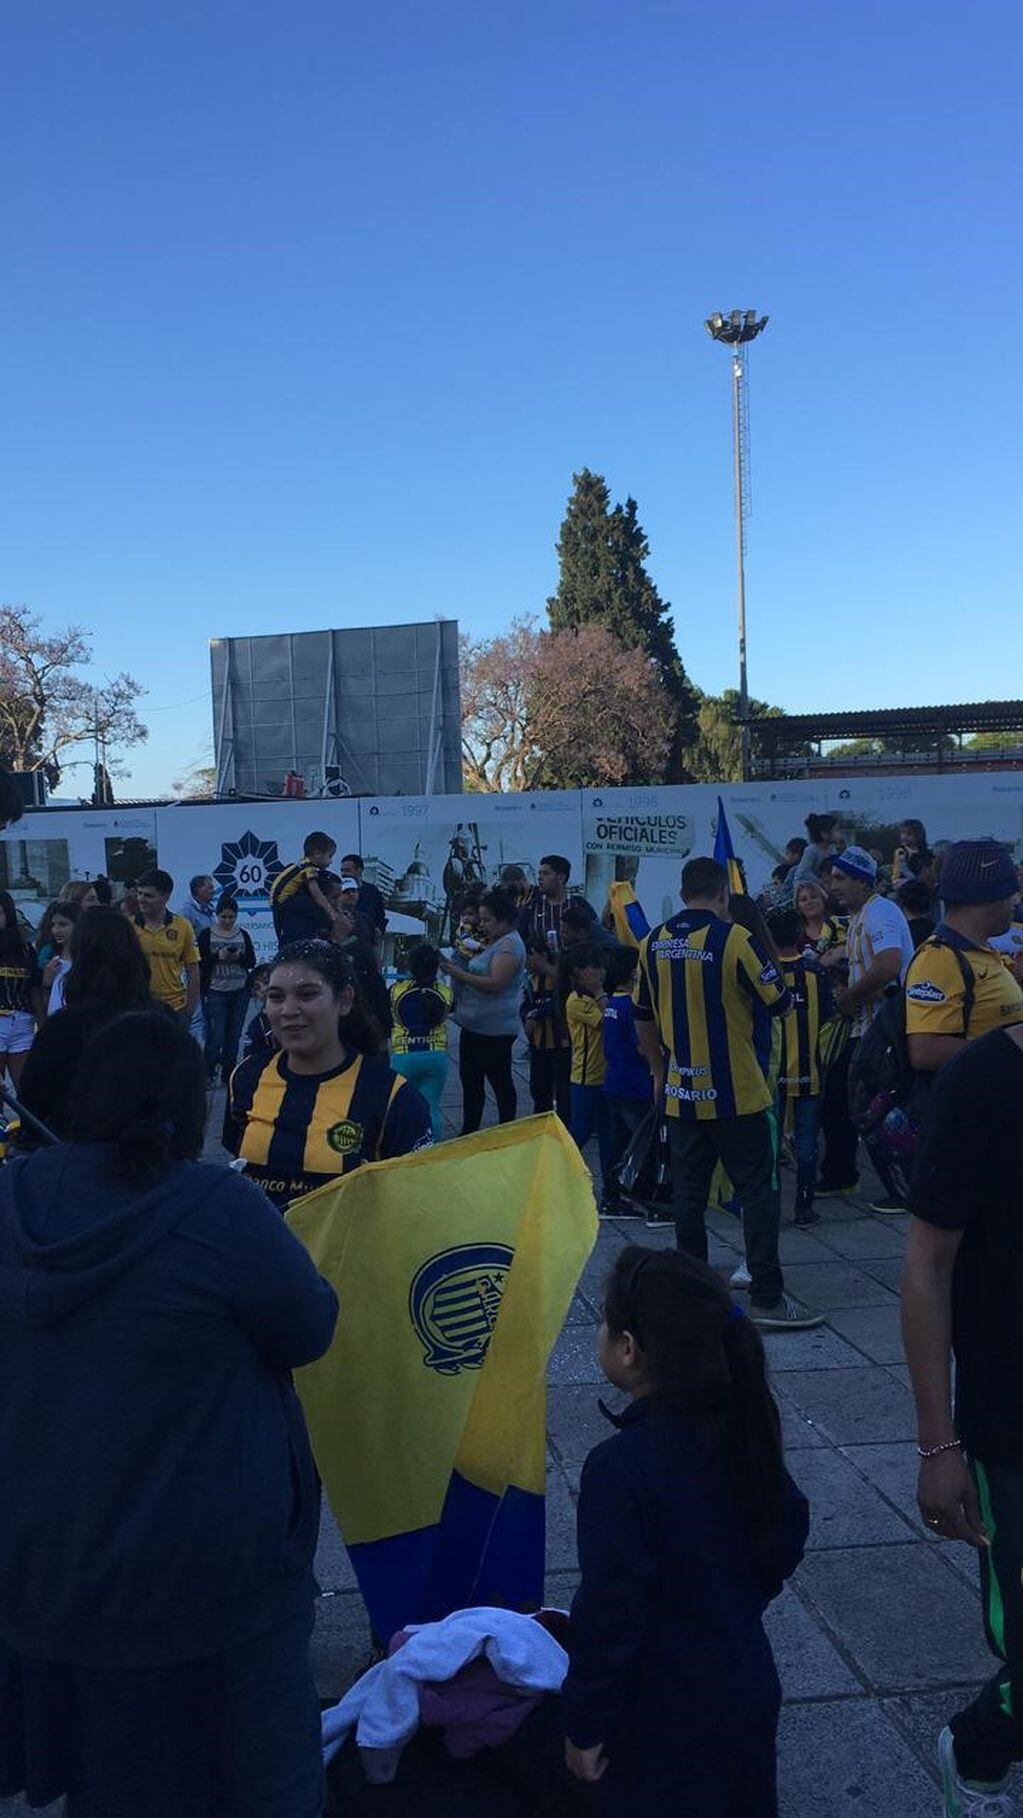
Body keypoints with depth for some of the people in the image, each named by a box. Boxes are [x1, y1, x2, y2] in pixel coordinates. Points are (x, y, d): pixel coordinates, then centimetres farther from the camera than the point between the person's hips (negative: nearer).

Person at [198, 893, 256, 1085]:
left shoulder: (243, 934, 9)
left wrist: (240, 957, -14)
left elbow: (252, 962, 5)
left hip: (240, 992, 3)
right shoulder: (207, 935, -1)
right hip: (215, 992, -3)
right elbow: (199, 963, -6)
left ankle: (228, 1074, 17)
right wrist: (218, 956, -20)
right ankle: (208, 1073, 10)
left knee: (234, 1036, 7)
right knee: (216, 1036, -6)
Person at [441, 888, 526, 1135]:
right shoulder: (493, 942, 15)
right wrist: (458, 967, 4)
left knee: (500, 1082, 2)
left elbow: (496, 983, -25)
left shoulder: (510, 944, -16)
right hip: (474, 1026, 10)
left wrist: (460, 974, -21)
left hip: (494, 1031, -10)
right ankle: (469, 1131, 24)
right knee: (470, 1080, 15)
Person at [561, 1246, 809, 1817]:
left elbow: (609, 1612, -24)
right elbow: (790, 1529, 6)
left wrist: (585, 1727, -11)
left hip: (666, 1723, -6)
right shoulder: (742, 1429, -9)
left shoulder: (620, 1468, -30)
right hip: (752, 1689, 7)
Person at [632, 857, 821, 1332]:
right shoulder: (734, 939, -13)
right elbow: (779, 1003, -7)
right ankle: (767, 1299, 3)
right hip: (735, 1093, -5)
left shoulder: (653, 944, 4)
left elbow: (644, 1018, 13)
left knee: (688, 1194, 12)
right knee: (758, 1192, 2)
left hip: (680, 1093, 5)